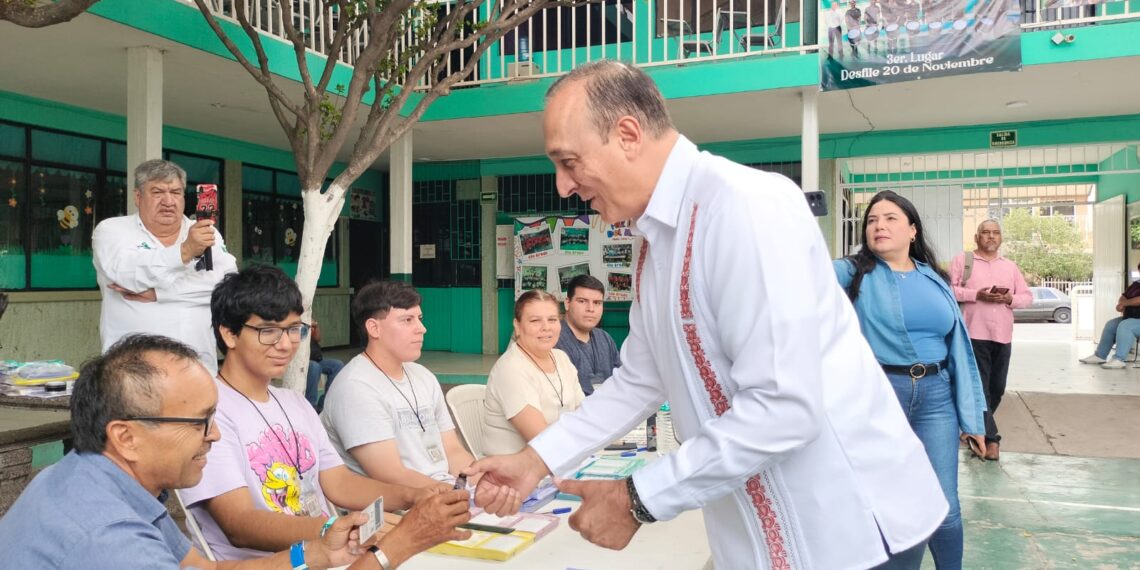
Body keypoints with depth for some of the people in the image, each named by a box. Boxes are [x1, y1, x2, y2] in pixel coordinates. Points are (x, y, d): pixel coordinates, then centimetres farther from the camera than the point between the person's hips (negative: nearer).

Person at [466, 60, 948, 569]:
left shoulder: (743, 204, -23)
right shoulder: (660, 240, 6)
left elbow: (784, 406, -28)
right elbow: (639, 381, 14)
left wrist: (639, 500, -20)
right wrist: (537, 459, 7)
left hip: (848, 528, -8)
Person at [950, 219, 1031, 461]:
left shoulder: (1011, 266, 19)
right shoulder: (962, 260, 5)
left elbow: (1027, 296, 15)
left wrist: (1009, 299, -6)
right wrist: (976, 294, -17)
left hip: (1002, 335, 5)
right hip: (973, 334, -5)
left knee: (997, 388, 9)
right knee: (979, 387, -8)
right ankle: (990, 438, -6)